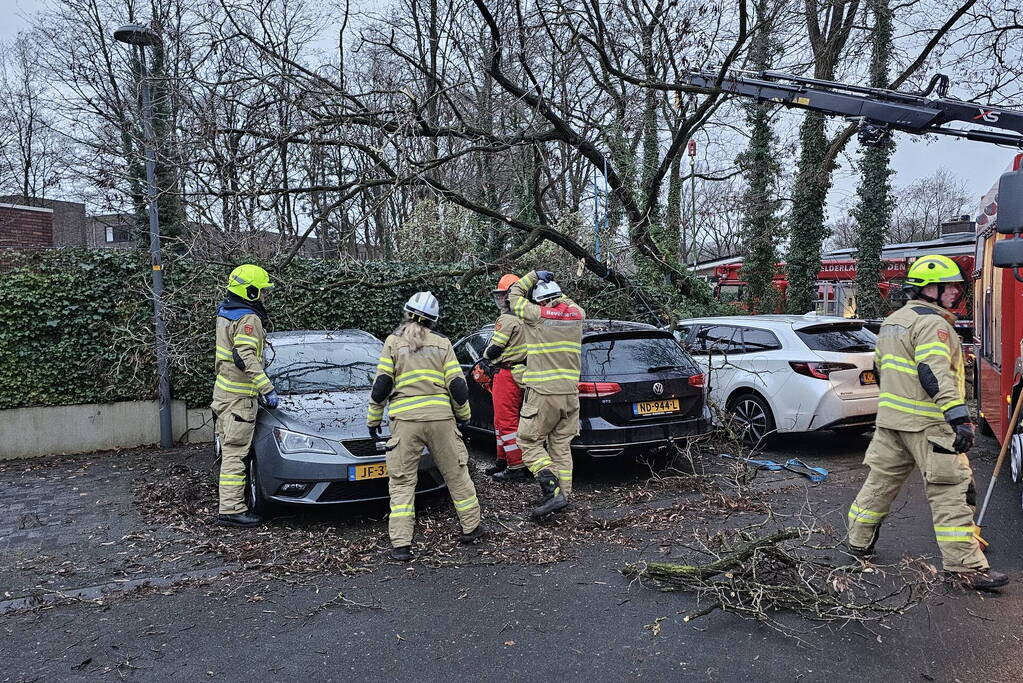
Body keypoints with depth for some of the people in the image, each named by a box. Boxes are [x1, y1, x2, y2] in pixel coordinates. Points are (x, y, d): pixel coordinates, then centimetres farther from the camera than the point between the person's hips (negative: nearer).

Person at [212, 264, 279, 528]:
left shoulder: (226, 313, 15)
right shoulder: (248, 319, -16)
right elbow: (245, 358, -25)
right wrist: (267, 388, -23)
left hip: (224, 390, 10)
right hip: (238, 396, -10)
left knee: (230, 450, 13)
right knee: (236, 452, -7)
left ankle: (231, 503, 19)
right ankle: (231, 509, -4)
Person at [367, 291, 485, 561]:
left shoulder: (393, 342, 5)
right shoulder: (442, 344, 8)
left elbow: (382, 384, 0)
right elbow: (457, 384, 5)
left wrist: (373, 419, 10)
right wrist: (463, 415, 20)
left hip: (405, 420, -1)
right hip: (441, 417, 1)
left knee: (401, 481, 4)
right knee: (456, 473, 16)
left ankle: (401, 544, -1)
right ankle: (471, 527, 26)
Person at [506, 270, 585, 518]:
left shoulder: (537, 314, -9)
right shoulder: (576, 313, 5)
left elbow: (514, 295, 8)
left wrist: (534, 276, 16)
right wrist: (554, 288, 29)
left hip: (542, 393, -6)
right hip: (570, 393, 6)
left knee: (529, 443, 3)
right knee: (561, 446, 15)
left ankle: (552, 492, -10)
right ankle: (564, 493, 17)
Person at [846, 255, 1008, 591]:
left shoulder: (892, 321, 17)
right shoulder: (932, 323, -13)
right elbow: (935, 374, -25)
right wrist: (959, 417, -29)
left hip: (890, 418, 9)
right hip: (927, 423, -9)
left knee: (881, 478, 16)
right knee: (951, 489, -5)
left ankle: (859, 542, 26)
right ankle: (964, 565, -3)